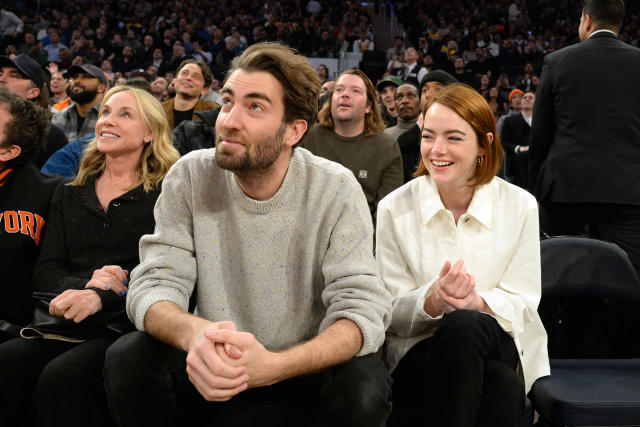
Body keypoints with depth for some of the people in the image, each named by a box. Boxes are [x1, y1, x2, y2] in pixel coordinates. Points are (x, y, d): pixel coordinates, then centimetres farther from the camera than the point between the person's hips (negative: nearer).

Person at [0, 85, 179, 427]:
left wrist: (102, 297, -21)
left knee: (62, 375, -33)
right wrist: (82, 284, -10)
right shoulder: (68, 194, 22)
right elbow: (44, 271, 14)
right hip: (66, 321, 4)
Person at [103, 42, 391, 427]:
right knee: (127, 361, -25)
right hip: (214, 366, 2)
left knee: (365, 389, -31)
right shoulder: (191, 177, -9)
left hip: (306, 365, -1)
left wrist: (274, 366, -42)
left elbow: (361, 309, -21)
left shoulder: (336, 190, -15)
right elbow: (154, 285, -15)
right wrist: (193, 332, -41)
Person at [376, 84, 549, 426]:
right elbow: (392, 313, -3)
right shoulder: (394, 209, -2)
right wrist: (433, 301, -26)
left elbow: (522, 305, -1)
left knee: (466, 325, -36)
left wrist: (477, 302, -24)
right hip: (419, 353, -1)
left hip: (498, 348, 1)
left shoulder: (521, 206, 0)